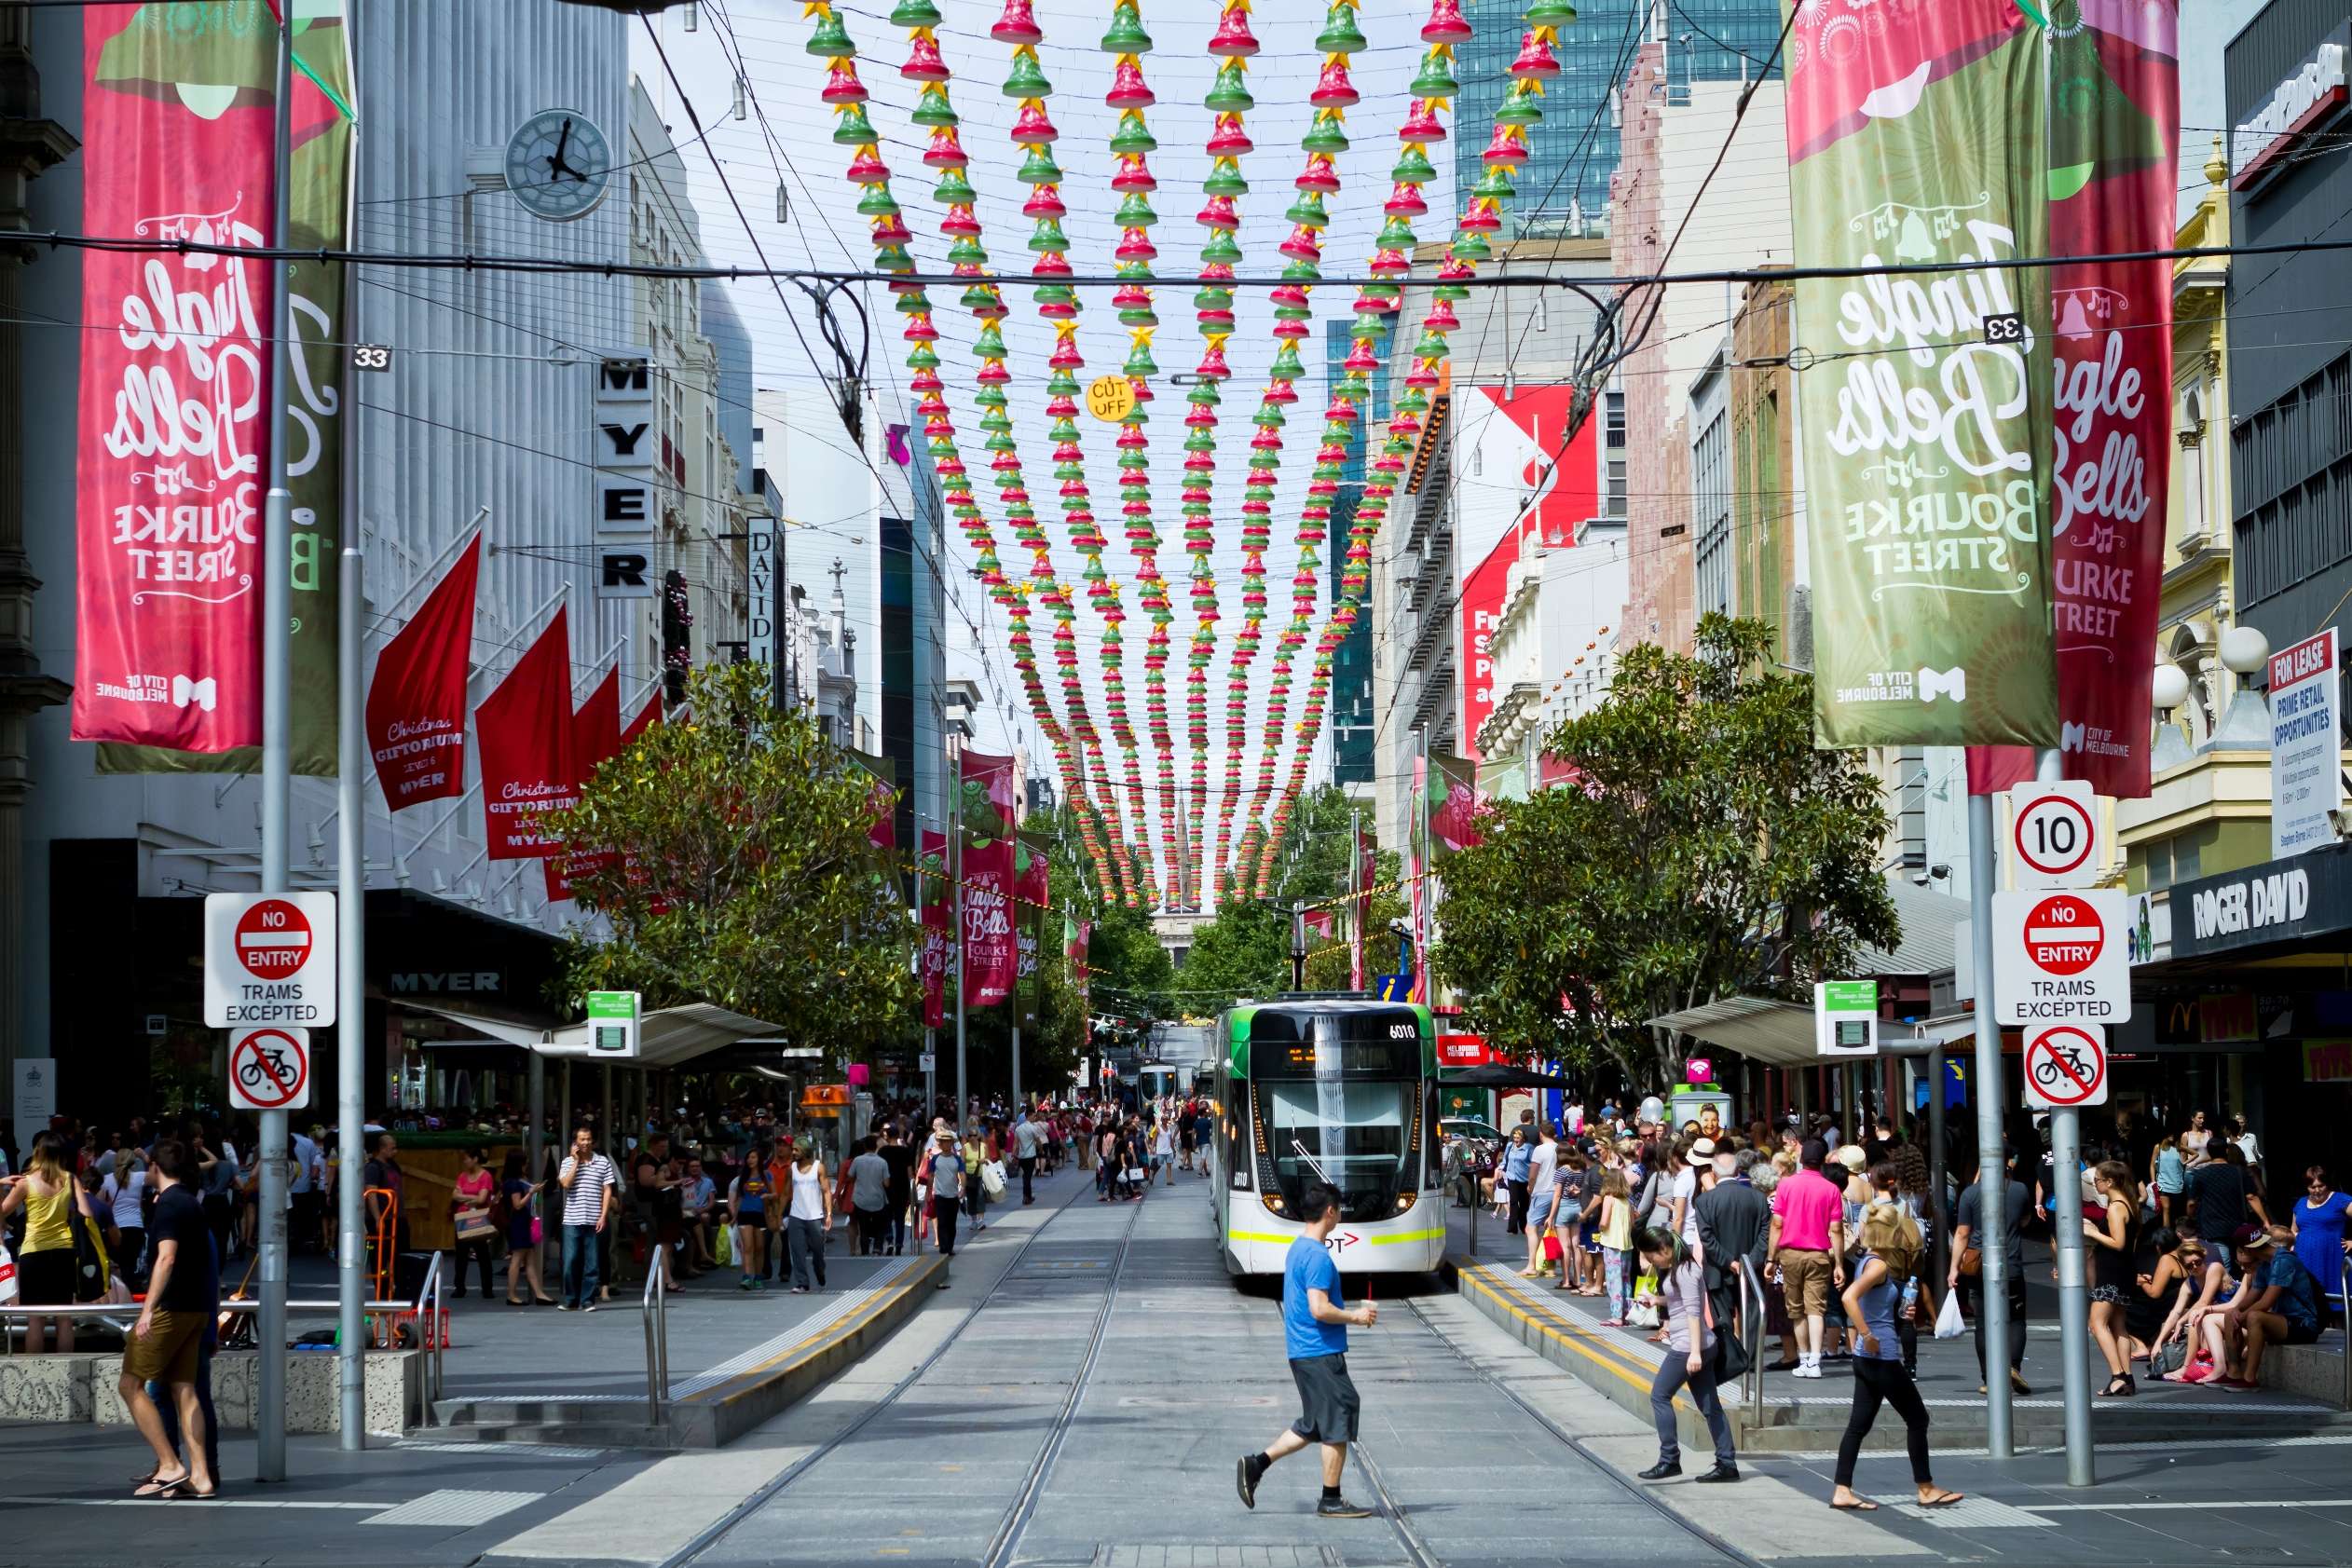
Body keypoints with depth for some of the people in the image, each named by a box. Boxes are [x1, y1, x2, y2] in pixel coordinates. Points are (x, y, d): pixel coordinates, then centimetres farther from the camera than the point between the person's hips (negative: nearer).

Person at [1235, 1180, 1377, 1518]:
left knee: (1312, 1425, 16)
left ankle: (1255, 1464, 10)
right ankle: (1331, 1501, 5)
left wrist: (1349, 1313, 19)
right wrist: (1356, 1317, -11)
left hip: (1302, 1351, 10)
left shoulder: (1297, 1248, 14)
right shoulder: (1318, 1256, -18)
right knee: (1338, 1424, -1)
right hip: (1322, 1352, -10)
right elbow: (1319, 1309, -24)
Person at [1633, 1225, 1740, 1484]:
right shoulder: (1675, 1269, 15)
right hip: (1700, 1346, 10)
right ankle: (1727, 1464, 7)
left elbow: (1693, 1312, -20)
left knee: (1659, 1396, -3)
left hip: (1688, 1346, -10)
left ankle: (1669, 1460, -2)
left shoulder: (1685, 1272, -15)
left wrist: (1694, 1352, -24)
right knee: (1710, 1406, 7)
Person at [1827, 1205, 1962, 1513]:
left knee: (1859, 1424, 8)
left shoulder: (1868, 1261, 11)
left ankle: (1842, 1492, 6)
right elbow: (1849, 1297, -31)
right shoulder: (1878, 1265, -17)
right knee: (1917, 1418, 3)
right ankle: (1926, 1489, 11)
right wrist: (1867, 1336, -26)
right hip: (1882, 1357, -9)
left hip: (1867, 1359, 9)